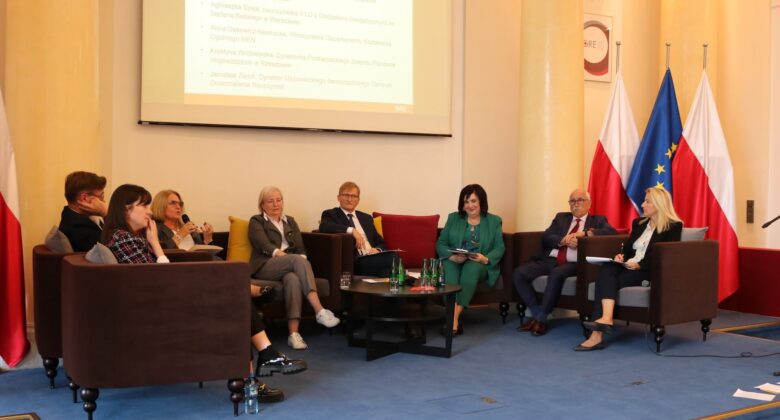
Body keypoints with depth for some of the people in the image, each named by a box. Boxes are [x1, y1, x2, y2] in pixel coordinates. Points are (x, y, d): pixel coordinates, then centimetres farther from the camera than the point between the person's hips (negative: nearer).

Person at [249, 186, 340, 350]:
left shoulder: (290, 221, 26)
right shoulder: (256, 221, 13)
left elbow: (301, 248, 13)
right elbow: (264, 246, -6)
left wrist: (301, 261, -10)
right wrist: (281, 255, -25)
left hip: (290, 266, 4)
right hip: (266, 267, -4)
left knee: (293, 279, -36)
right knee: (297, 260, -35)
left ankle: (294, 333, -46)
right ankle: (320, 311, -46)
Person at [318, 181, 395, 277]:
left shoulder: (366, 218, 27)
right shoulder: (331, 215, 10)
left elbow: (380, 242, 25)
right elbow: (324, 227, -13)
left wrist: (377, 250, 1)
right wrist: (351, 230, -20)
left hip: (373, 259, 6)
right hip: (354, 262, -6)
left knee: (393, 256, -31)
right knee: (392, 258, -33)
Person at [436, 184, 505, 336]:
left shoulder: (494, 221, 12)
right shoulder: (453, 218, 15)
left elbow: (500, 248, 4)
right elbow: (440, 243, 8)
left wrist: (486, 259, -17)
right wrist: (452, 256, -13)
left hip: (481, 265, -1)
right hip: (454, 261, 1)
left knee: (471, 267, -37)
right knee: (448, 267, -35)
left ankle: (453, 317, -42)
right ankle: (454, 320, -47)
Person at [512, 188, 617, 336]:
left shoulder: (597, 220, 15)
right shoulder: (561, 217, 23)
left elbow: (612, 231, -7)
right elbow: (546, 237, 8)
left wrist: (584, 233, -17)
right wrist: (563, 241, -13)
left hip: (573, 263, -4)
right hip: (549, 259, 4)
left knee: (557, 274, -37)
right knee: (519, 273, -19)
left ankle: (541, 318, -22)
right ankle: (537, 313, -7)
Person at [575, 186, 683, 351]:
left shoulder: (674, 226, 1)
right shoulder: (638, 223, 22)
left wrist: (639, 265, -20)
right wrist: (621, 256, -2)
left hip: (650, 271, -6)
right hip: (629, 267, 6)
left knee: (605, 282, -28)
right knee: (606, 270, -29)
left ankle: (598, 334, -37)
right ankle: (605, 319, -46)